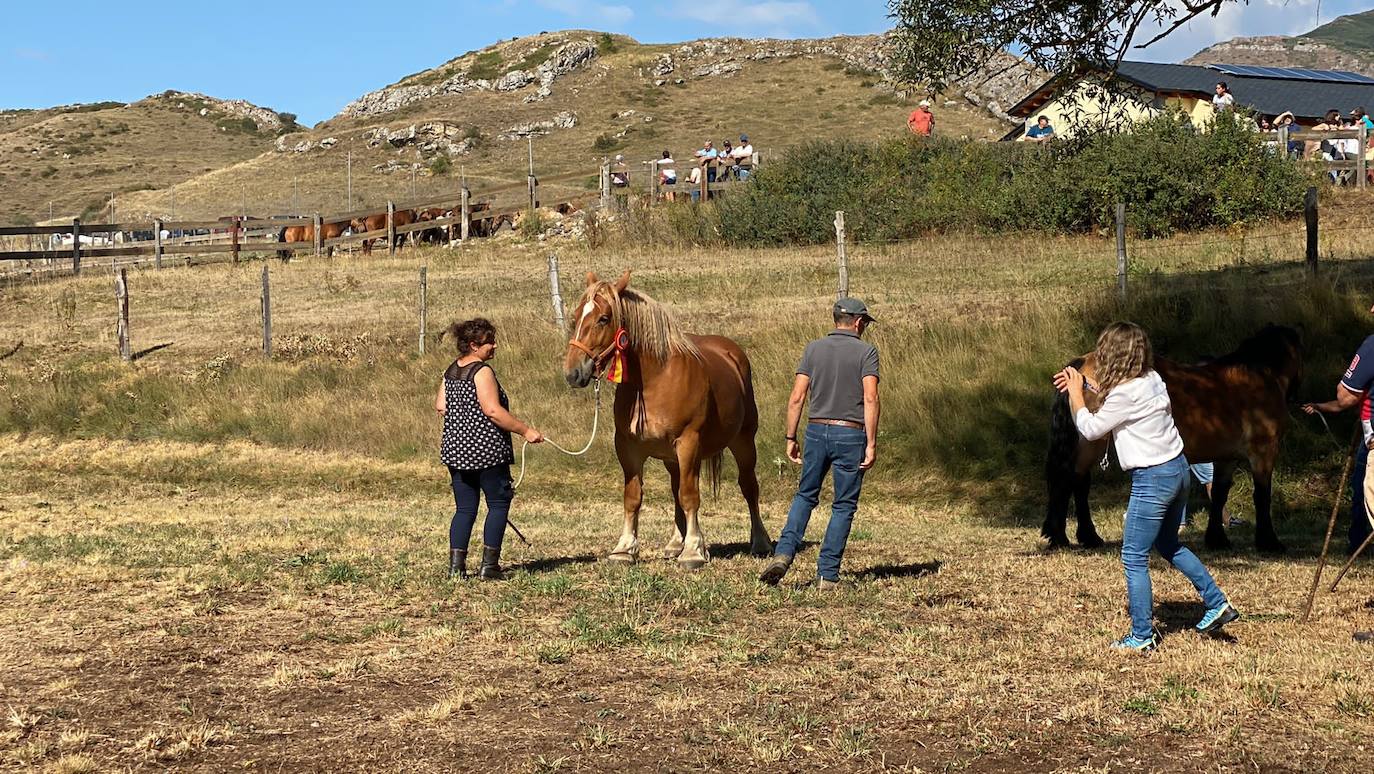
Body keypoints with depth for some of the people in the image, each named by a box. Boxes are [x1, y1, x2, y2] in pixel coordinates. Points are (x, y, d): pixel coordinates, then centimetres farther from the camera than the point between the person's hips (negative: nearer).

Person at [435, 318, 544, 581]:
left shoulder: (451, 371, 10)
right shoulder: (482, 372, -15)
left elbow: (440, 406, 13)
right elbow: (493, 411, -22)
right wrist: (526, 431, -16)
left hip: (455, 449, 8)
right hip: (486, 450, -8)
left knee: (464, 508, 11)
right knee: (499, 503, 5)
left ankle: (456, 566, 6)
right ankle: (489, 565, 3)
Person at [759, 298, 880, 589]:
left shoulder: (813, 348, 5)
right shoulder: (866, 351, -3)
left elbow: (797, 397, 0)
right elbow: (870, 399, -14)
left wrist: (790, 438, 7)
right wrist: (871, 444, -13)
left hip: (816, 431, 3)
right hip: (850, 434, -3)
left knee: (805, 496, 18)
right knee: (844, 507, 7)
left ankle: (783, 552, -2)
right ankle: (827, 574, 4)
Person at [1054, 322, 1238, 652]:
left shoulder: (1125, 393, -21)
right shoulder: (1151, 379, 4)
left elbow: (1089, 429, -9)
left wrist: (1075, 392, 2)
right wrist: (1085, 384, 16)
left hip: (1152, 479, -9)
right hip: (1177, 469, 9)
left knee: (1134, 558, 2)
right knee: (1168, 545, 26)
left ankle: (1142, 637, 8)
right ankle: (1217, 604, 28)